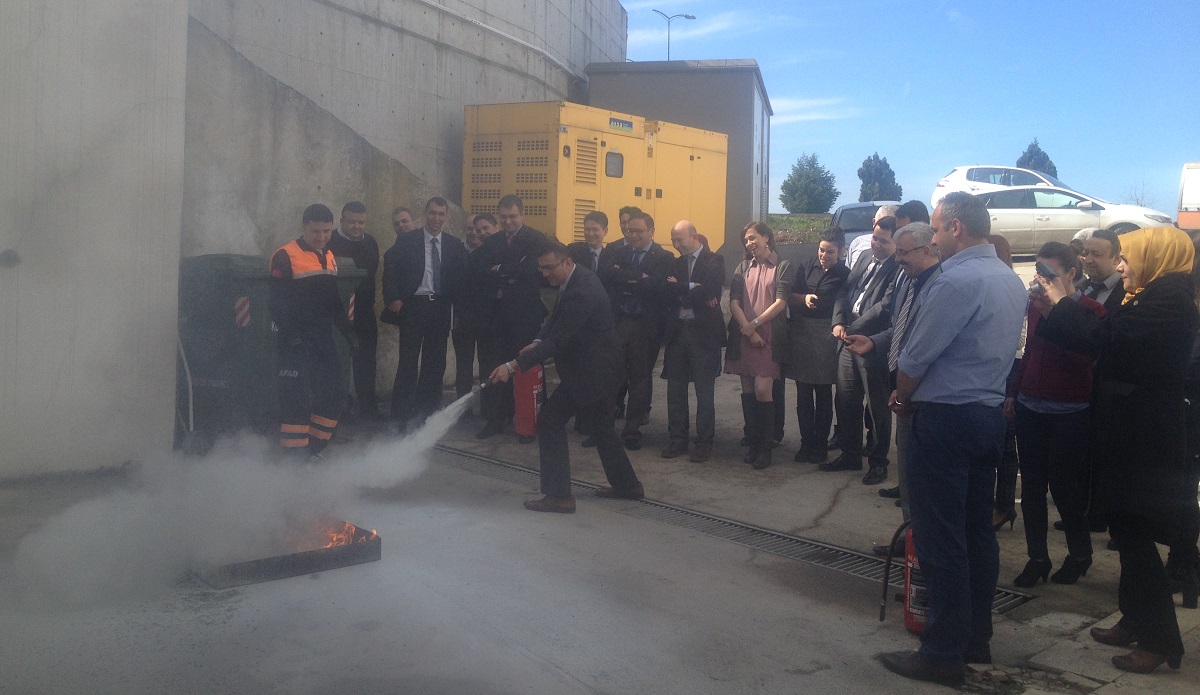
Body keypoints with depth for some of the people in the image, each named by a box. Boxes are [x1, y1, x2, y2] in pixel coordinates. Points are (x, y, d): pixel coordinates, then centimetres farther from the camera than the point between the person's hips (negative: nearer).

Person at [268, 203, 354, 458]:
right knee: (298, 399, -10)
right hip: (297, 342, -8)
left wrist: (349, 332, 18)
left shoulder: (330, 258, 15)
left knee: (334, 394, 8)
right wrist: (290, 335, -23)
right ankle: (293, 455, 0)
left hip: (323, 339, 8)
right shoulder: (286, 256, -9)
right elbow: (277, 303, -14)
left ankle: (314, 450, 21)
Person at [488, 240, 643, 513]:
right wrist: (538, 342, -4)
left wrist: (514, 366, -31)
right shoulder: (577, 279, 6)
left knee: (550, 420, -7)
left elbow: (558, 339, -29)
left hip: (589, 370, -10)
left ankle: (558, 495, -3)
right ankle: (626, 484, 32)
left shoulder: (581, 292, -26)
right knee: (600, 426, 20)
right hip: (598, 367, 10)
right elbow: (557, 319, 15)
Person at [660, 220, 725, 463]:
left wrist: (679, 288, -10)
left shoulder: (714, 261, -3)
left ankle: (704, 442, 12)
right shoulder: (676, 263, 12)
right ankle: (678, 439, 18)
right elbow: (667, 294, -1)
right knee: (675, 389, 8)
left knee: (704, 392, 3)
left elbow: (710, 292, -19)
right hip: (677, 331, 5)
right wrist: (692, 292, -16)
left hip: (703, 333, -5)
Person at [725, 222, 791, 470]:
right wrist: (748, 330, -10)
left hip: (769, 337, -4)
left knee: (763, 390, -11)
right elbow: (733, 302, 2)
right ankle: (753, 443, 16)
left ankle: (765, 447, 0)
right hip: (743, 337, 4)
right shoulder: (743, 268, 13)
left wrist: (755, 324, -12)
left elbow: (781, 302, -7)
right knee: (747, 392, 6)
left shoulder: (782, 266, 3)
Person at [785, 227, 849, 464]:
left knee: (823, 394, 5)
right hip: (801, 335, 3)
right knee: (803, 393, 6)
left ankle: (820, 444, 14)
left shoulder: (844, 275, -1)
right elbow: (789, 296, 5)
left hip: (826, 337, -3)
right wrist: (803, 299, -13)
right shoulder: (805, 267, 8)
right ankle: (806, 443, 14)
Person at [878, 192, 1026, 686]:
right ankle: (976, 638, 26)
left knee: (940, 539, -2)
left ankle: (943, 654, 5)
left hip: (945, 419, -9)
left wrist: (902, 398, 4)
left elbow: (915, 357, -16)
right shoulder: (1012, 281, 10)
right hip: (989, 414, 9)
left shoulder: (956, 280, -18)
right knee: (977, 531, 15)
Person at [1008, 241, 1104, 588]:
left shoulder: (1091, 309, -7)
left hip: (1070, 412, -5)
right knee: (1031, 485, 6)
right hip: (1030, 407, 5)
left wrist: (1053, 314, -25)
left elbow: (1083, 356, -20)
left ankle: (1080, 554, 21)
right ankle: (1037, 557, 15)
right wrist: (1013, 392, 17)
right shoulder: (1035, 305, 7)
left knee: (1063, 485, 1)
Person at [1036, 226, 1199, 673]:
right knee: (1128, 530, 16)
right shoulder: (1157, 297, 16)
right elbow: (1109, 339, 14)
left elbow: (1106, 337, -26)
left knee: (1134, 533, -5)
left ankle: (1160, 640, 6)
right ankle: (1136, 620, 27)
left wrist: (1063, 303, -12)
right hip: (1132, 433, 10)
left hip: (1144, 439, -10)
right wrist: (1058, 308, 7)